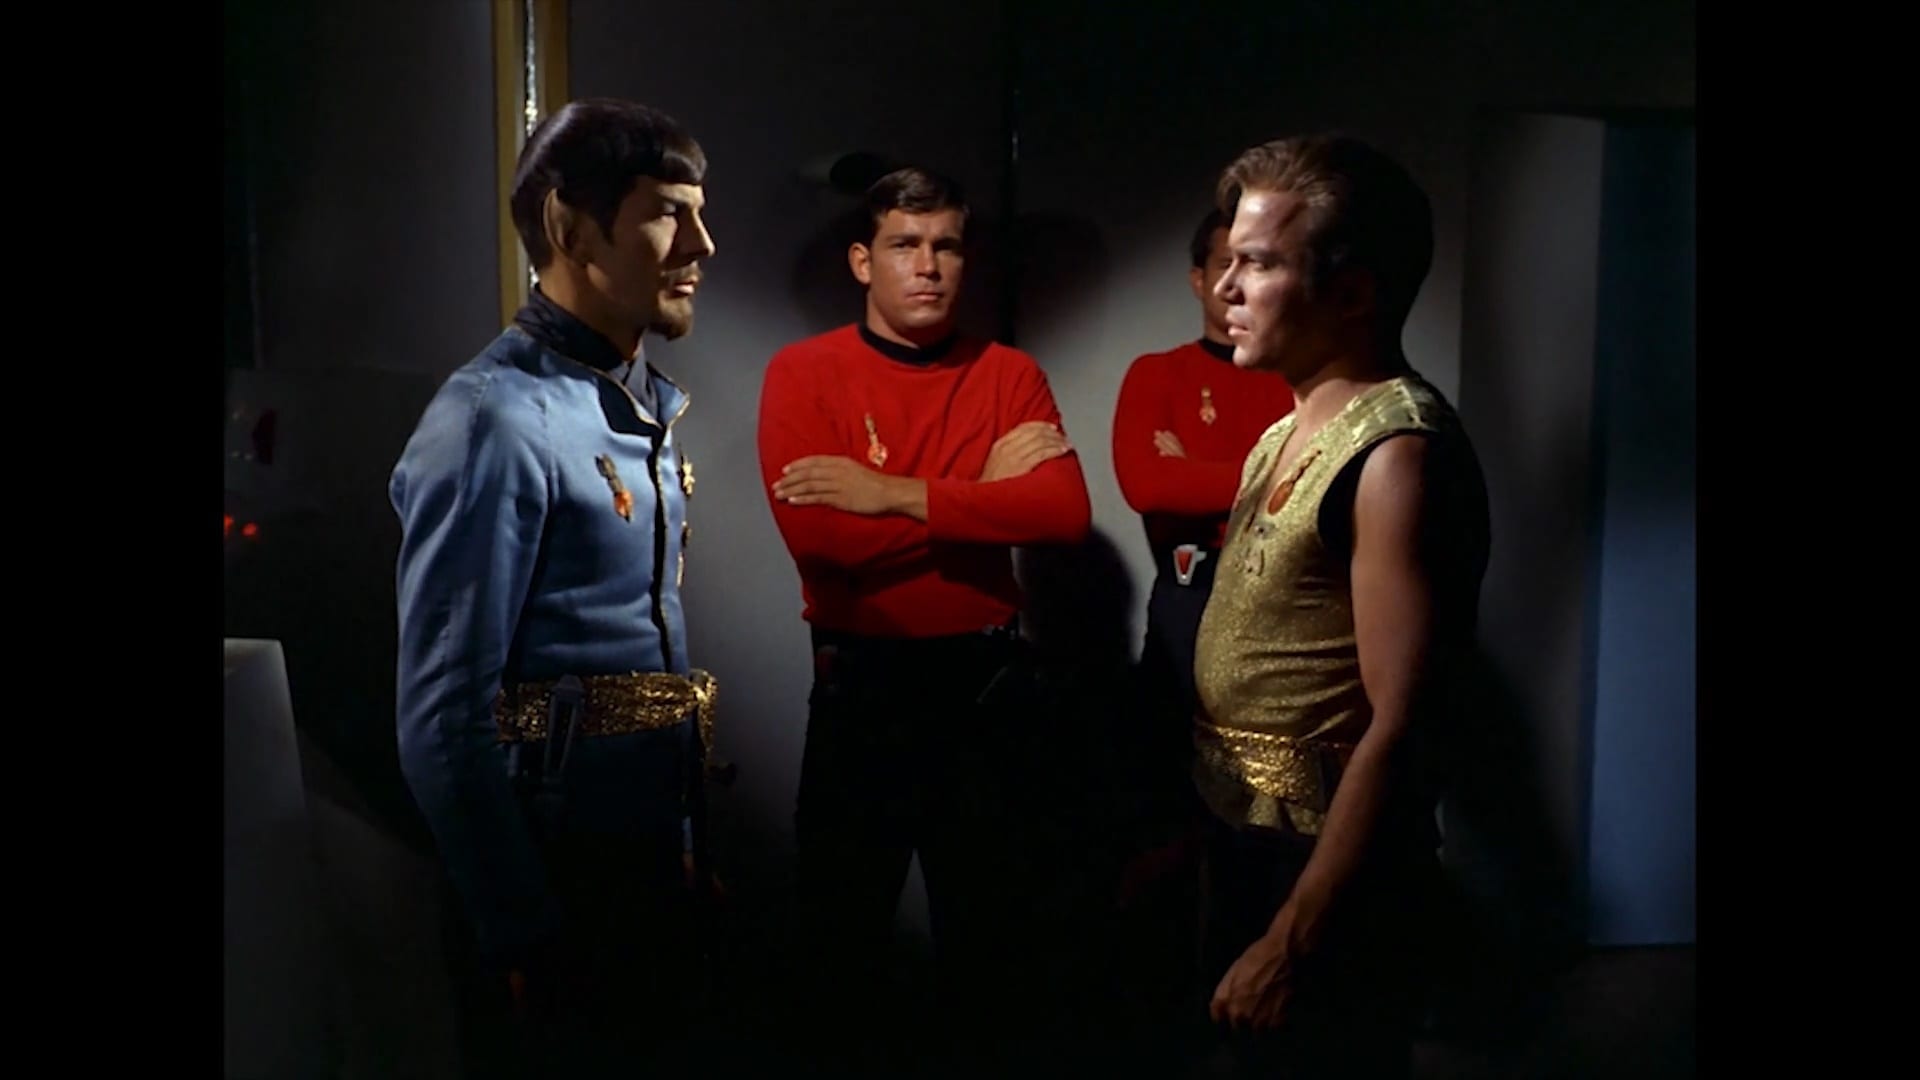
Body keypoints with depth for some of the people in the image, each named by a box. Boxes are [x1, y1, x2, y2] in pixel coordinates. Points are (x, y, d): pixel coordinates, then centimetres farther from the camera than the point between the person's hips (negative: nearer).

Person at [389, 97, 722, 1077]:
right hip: (562, 862, -9)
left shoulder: (645, 405, 9)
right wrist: (523, 936, -17)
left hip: (658, 840, 9)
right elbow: (443, 722, -21)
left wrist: (688, 838, 14)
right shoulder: (496, 422, -19)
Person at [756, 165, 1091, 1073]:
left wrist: (896, 495, -20)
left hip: (986, 676, 2)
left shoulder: (1010, 375, 1)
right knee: (845, 914, 11)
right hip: (862, 681, -2)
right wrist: (984, 495, -15)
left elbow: (1065, 513, -15)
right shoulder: (803, 373, -6)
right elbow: (815, 531, -21)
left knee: (983, 907, 17)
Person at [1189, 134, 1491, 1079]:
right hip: (1246, 843, 9)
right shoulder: (1292, 432, 8)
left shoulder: (1399, 451, -20)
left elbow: (1400, 728, -25)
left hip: (1329, 876, -8)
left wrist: (1292, 942, -24)